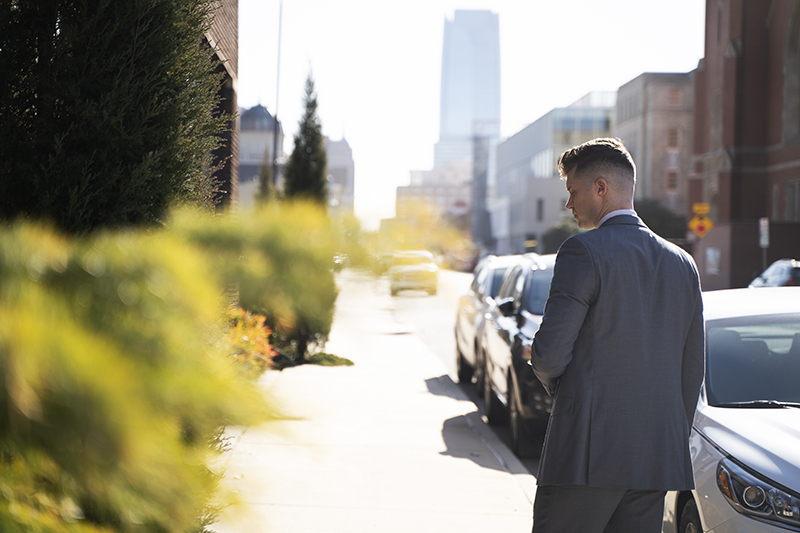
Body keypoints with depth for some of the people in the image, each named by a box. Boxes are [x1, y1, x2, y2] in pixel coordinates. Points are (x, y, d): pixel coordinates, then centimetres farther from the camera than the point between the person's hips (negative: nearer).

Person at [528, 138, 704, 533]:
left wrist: (559, 389, 10)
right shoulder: (681, 263, 12)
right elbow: (693, 369, 14)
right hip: (658, 458, 6)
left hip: (588, 455, -6)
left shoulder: (583, 251, -8)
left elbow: (549, 353, -12)